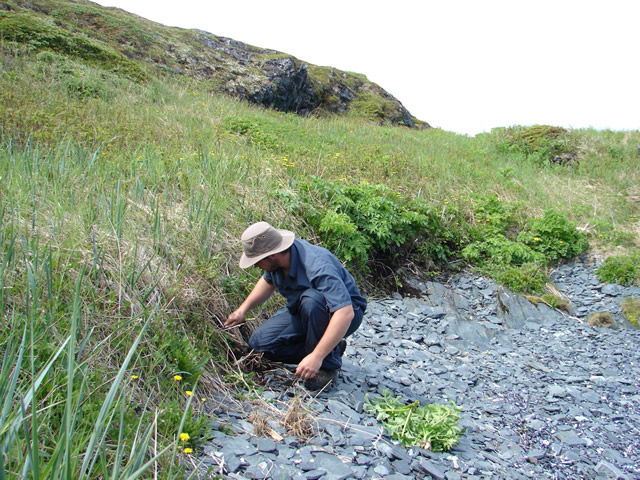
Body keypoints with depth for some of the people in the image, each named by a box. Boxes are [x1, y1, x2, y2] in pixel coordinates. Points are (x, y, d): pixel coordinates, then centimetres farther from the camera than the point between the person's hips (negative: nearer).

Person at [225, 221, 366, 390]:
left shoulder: (317, 266, -36)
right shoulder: (277, 261, -10)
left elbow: (345, 313, -43)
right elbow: (268, 281, 16)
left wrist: (316, 357, -43)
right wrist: (243, 309, 10)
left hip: (345, 312, -8)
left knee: (311, 300, -40)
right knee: (260, 343, -6)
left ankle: (328, 364, -18)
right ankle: (332, 346, 3)